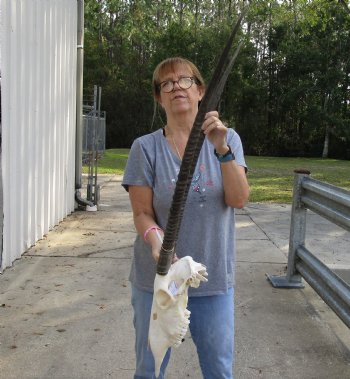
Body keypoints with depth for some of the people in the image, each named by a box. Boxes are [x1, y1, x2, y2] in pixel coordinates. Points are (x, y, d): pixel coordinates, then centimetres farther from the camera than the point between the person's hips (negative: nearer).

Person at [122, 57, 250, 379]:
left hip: (214, 279, 1)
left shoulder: (227, 139, -1)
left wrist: (222, 148, -26)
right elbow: (143, 213, -7)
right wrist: (156, 242, -28)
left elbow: (239, 199, -13)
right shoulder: (146, 147, -5)